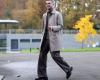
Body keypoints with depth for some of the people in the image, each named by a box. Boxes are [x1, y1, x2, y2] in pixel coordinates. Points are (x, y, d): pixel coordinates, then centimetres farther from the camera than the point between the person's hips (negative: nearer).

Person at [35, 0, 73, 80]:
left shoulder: (58, 14, -3)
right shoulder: (44, 15, 16)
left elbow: (61, 26, -8)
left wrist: (53, 28, -25)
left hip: (54, 39, -6)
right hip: (45, 39, 6)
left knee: (55, 56, -7)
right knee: (42, 56, 1)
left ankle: (68, 69, 13)